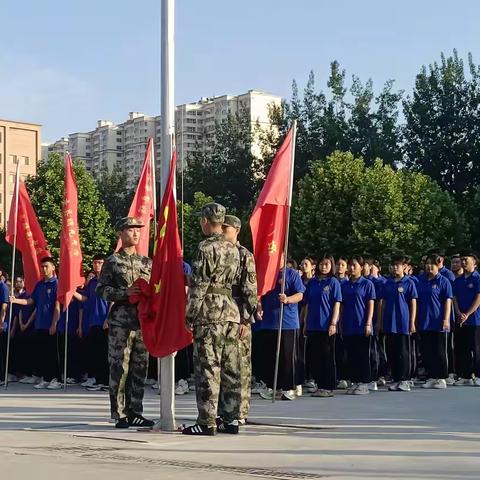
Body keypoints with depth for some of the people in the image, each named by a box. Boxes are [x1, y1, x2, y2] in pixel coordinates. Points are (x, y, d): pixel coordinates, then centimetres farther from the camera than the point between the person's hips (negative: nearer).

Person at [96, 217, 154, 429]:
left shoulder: (146, 262, 14)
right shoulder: (112, 262, 2)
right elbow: (101, 289, -4)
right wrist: (125, 293, -17)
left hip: (143, 321, 4)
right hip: (120, 322, -4)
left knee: (139, 369, 6)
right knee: (119, 368, -3)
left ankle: (135, 412, 13)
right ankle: (119, 415, 1)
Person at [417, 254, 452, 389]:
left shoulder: (443, 281, -4)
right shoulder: (420, 280, 8)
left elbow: (448, 301, -7)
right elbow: (416, 300, 13)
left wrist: (446, 319, -15)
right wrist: (415, 318, 8)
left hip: (438, 322, -5)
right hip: (423, 321, 5)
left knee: (439, 351, 1)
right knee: (426, 351, 7)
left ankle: (441, 378, 8)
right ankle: (431, 377, 15)